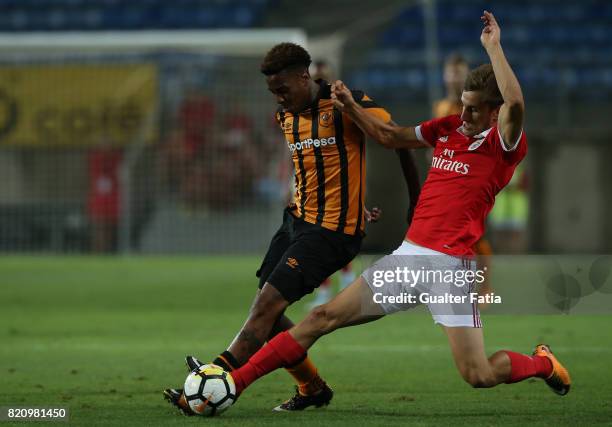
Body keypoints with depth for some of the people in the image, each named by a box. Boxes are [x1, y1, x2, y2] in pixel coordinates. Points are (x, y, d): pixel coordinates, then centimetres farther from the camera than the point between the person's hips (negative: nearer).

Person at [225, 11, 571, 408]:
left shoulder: (505, 143, -7)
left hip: (451, 265, -6)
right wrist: (351, 108, 14)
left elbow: (515, 104, -30)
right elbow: (389, 136, 27)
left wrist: (493, 46, -23)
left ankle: (544, 363, 25)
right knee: (324, 317, -3)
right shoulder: (448, 128, 12)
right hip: (408, 255, 6)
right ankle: (234, 382, -4)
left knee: (479, 375, -8)